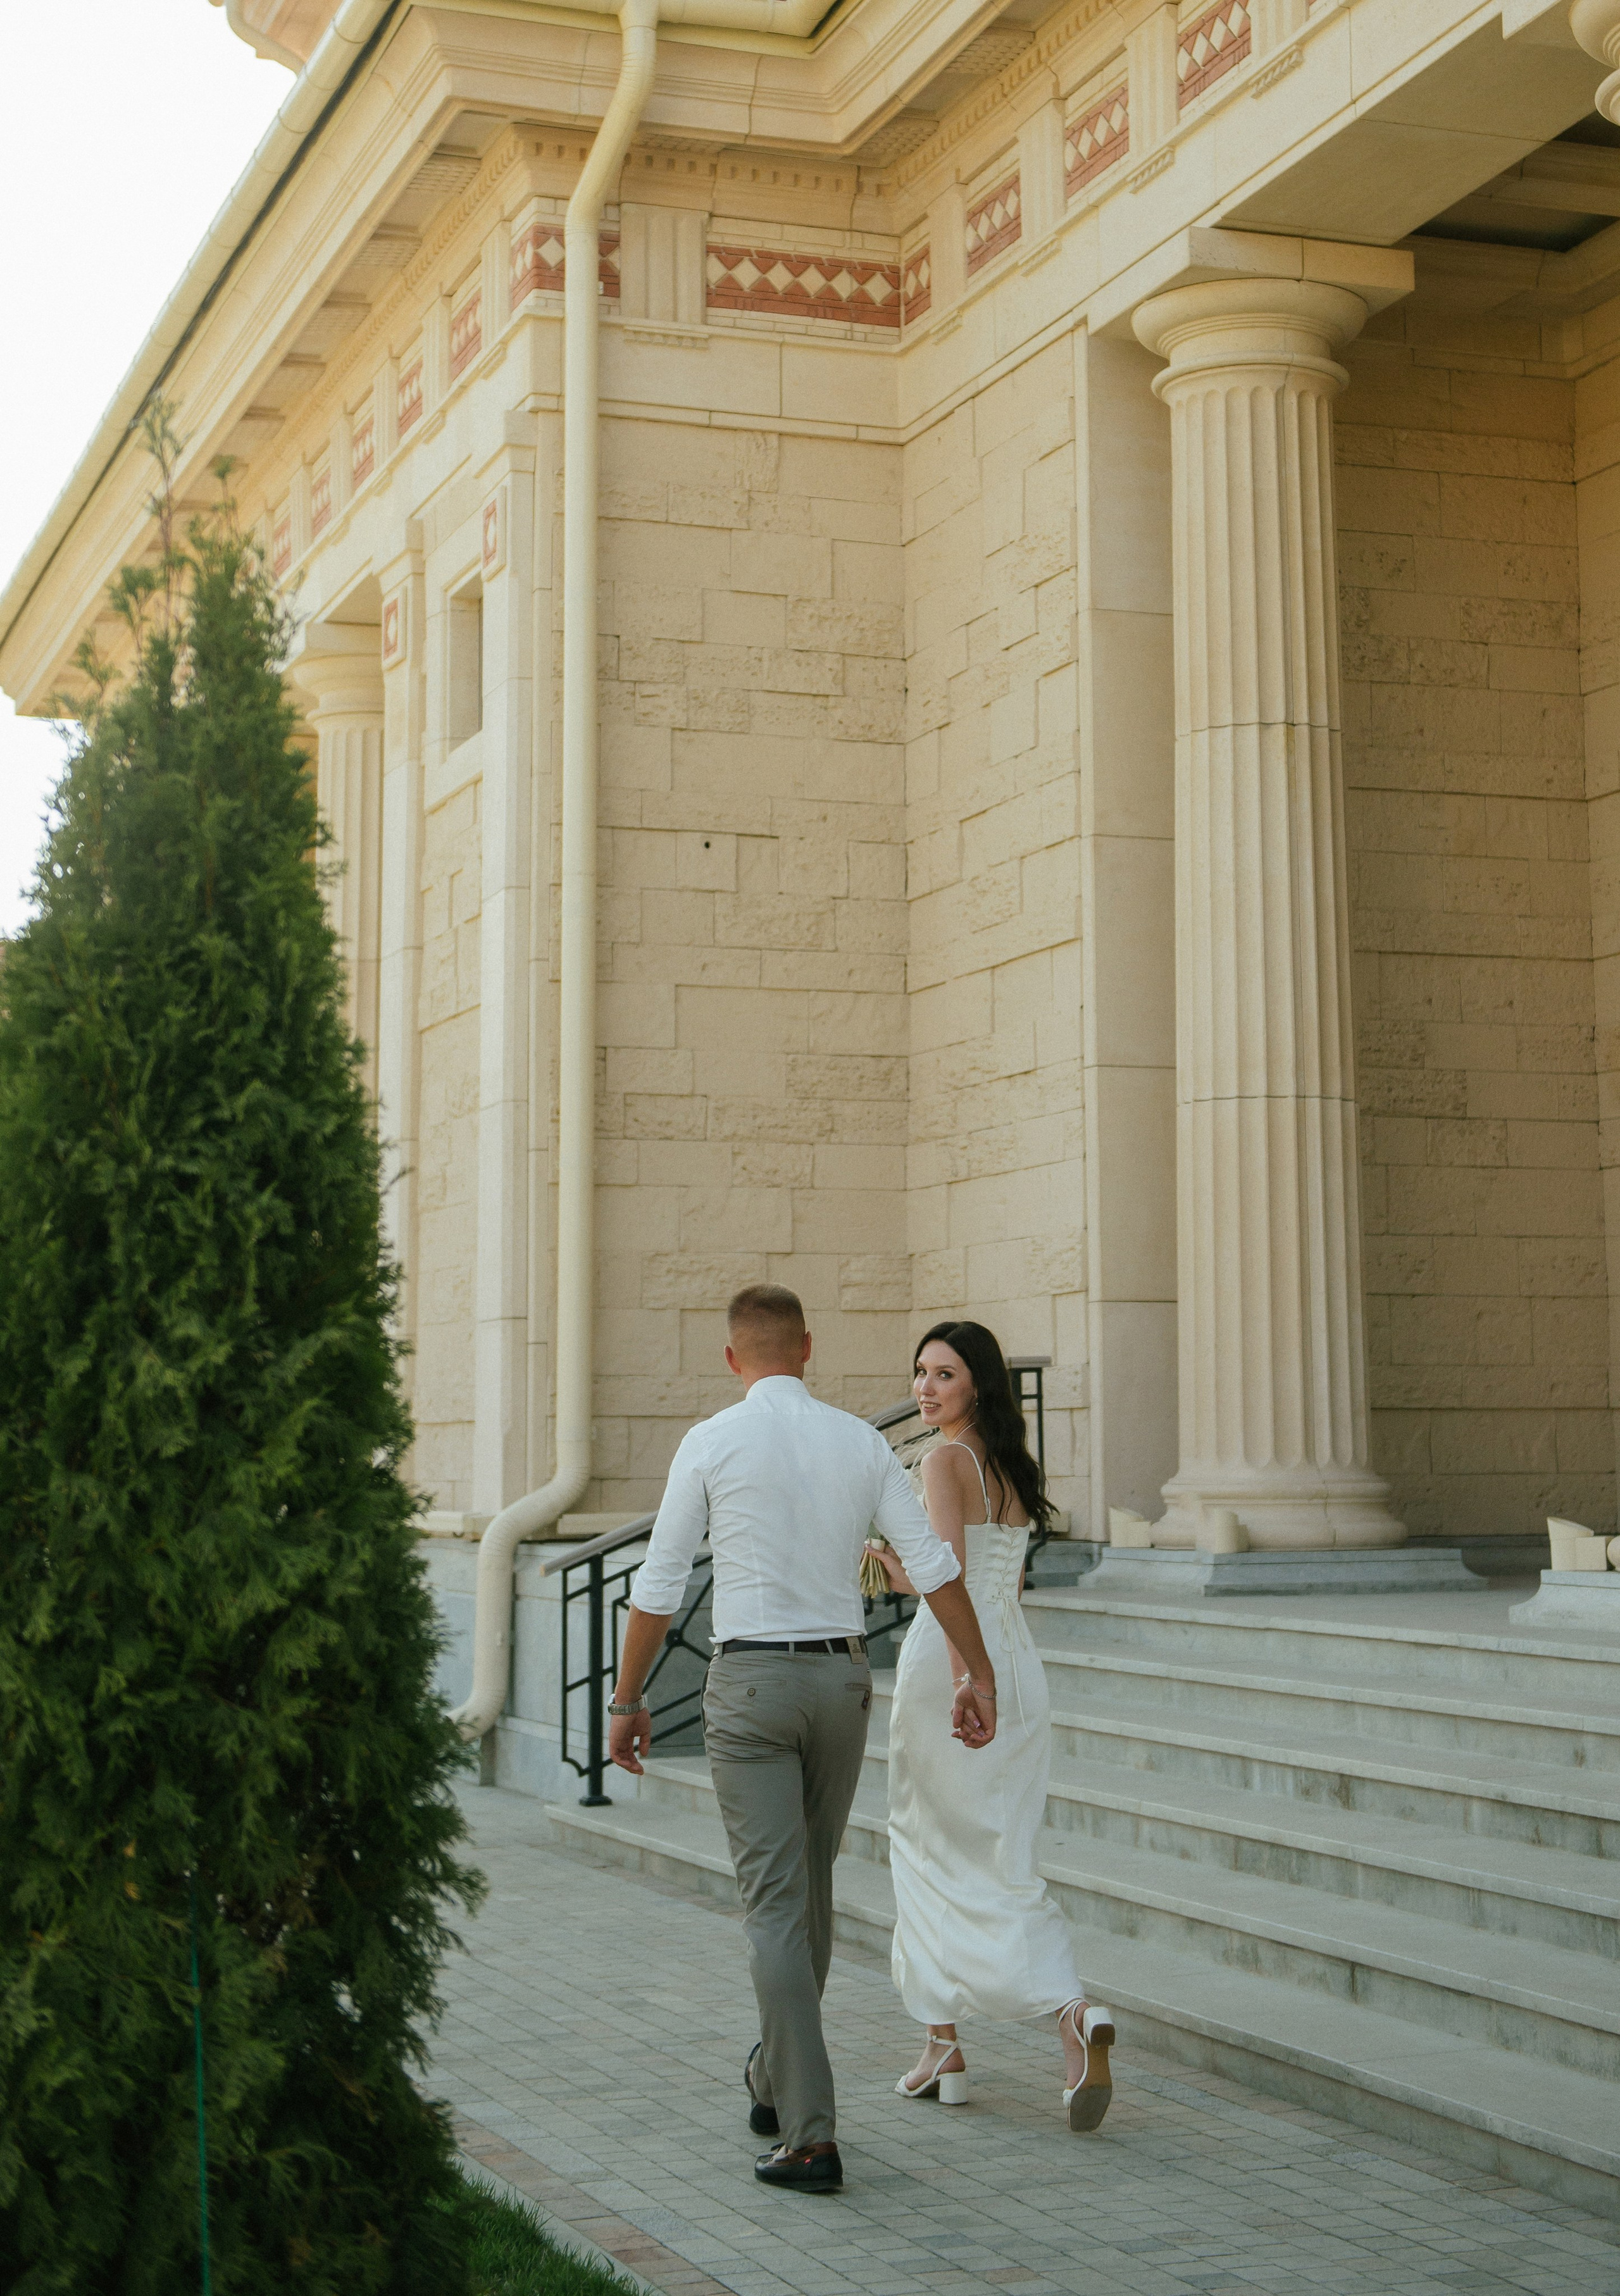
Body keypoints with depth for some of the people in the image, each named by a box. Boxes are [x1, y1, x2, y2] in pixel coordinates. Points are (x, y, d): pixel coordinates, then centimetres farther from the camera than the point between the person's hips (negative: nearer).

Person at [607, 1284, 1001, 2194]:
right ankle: (777, 2084, 35)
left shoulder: (712, 1443, -6)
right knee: (811, 1886, 20)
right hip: (843, 1678, 4)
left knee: (776, 1906, -4)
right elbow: (936, 1565, 1)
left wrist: (628, 1700, 6)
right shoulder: (861, 1443, 4)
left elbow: (659, 1589, -4)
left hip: (751, 1683, -4)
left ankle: (810, 2136, -9)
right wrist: (978, 1676, 8)